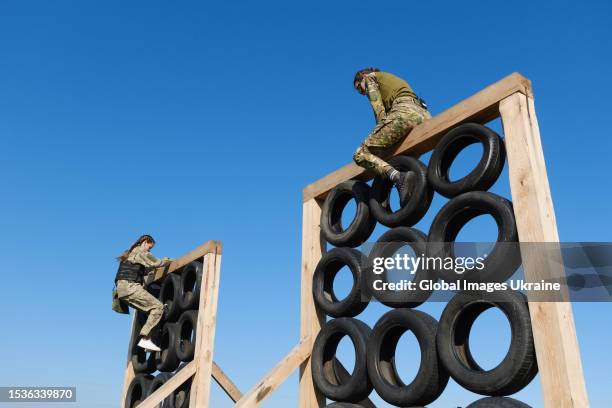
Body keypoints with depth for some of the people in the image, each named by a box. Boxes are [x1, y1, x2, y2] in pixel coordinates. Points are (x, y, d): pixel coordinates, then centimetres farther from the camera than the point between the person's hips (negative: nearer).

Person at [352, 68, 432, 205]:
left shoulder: (371, 77, 20)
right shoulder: (392, 80, 42)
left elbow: (379, 108, 2)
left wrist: (382, 129, -6)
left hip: (404, 112, -8)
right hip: (425, 116, 8)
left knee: (361, 154, -10)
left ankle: (399, 177, -33)